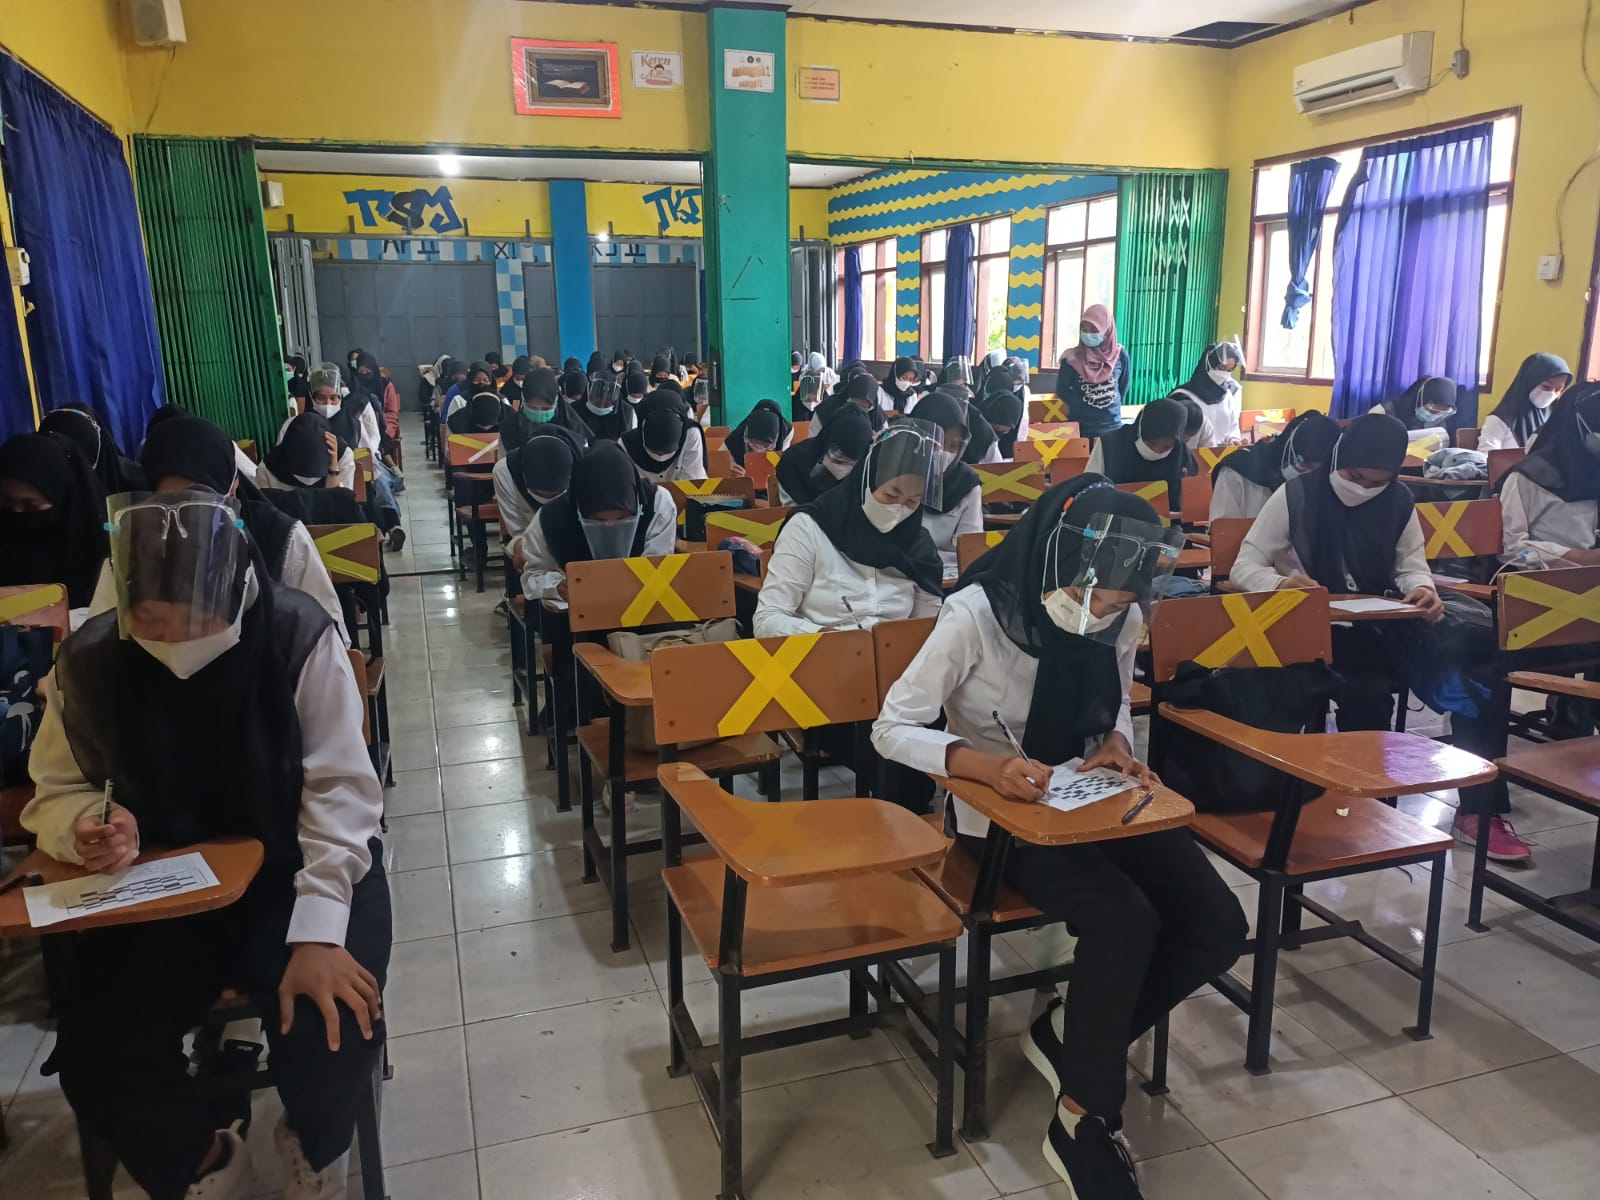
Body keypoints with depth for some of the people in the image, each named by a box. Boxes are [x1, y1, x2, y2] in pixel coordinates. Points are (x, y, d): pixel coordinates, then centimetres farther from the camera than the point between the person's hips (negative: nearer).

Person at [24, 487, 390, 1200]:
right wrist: (87, 826, -20)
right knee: (95, 1060, -15)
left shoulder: (298, 636, -18)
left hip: (298, 871, -3)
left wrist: (317, 930, -28)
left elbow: (340, 788, -17)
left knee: (334, 1030, -24)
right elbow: (56, 793, 6)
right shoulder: (88, 659, -8)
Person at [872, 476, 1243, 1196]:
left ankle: (1072, 1035, 10)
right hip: (1000, 812, -6)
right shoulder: (977, 613, -22)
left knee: (1218, 926, -10)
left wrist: (1116, 744, -10)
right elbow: (892, 729, -18)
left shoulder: (1124, 618, -5)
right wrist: (989, 766, -34)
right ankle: (1083, 1123, -7)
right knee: (1125, 920, -28)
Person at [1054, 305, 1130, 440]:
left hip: (1112, 427, 1)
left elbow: (1123, 387, 11)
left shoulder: (1120, 356, -3)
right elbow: (1061, 391, 4)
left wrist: (1112, 407, 14)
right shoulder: (1072, 359, -6)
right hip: (1080, 428, -1)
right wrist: (1080, 406, 5)